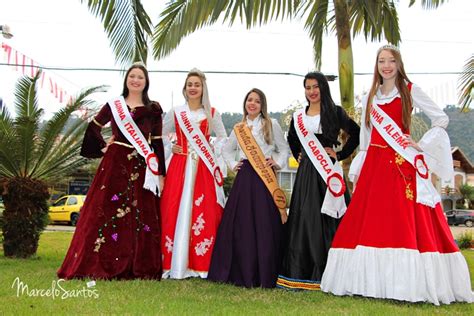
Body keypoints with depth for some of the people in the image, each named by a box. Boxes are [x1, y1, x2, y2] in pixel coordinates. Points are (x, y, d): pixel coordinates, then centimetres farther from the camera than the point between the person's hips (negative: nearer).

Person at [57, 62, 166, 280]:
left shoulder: (153, 109, 7)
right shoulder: (113, 105, 9)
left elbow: (157, 142, 4)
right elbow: (93, 127, 19)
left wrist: (160, 173, 0)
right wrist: (103, 147, 6)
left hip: (142, 167, 0)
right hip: (115, 165, 0)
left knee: (141, 215, 0)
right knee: (107, 213, -2)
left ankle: (139, 267, 7)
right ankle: (100, 264, 4)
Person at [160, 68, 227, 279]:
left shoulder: (211, 113, 8)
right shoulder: (175, 113, 9)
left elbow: (223, 136, 15)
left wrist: (212, 150, 0)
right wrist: (170, 148, 1)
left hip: (204, 168, 0)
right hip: (180, 166, 0)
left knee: (204, 213, -5)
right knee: (176, 211, -5)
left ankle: (201, 263, 3)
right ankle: (176, 264, 2)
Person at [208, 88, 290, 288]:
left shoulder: (272, 125, 7)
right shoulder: (238, 128, 15)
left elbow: (284, 149, 11)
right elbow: (227, 149, 27)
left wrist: (277, 162, -4)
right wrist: (233, 164, 13)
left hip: (265, 178, -3)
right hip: (244, 178, 3)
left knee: (265, 224, -6)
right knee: (241, 224, 1)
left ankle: (265, 276, 2)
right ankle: (243, 273, 12)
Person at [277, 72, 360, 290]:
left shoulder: (334, 112, 1)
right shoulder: (298, 116, 13)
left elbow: (356, 134, -2)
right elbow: (292, 139, 29)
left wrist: (340, 154, -4)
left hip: (328, 172, -4)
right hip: (306, 173, 4)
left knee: (327, 219, -4)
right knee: (304, 220, 3)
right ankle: (301, 274, 9)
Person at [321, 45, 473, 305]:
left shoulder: (410, 90, 4)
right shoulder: (370, 97, 16)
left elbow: (441, 119, 2)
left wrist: (421, 145, -6)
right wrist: (357, 170, 13)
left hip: (403, 163, -4)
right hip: (374, 164, 4)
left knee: (406, 223, -9)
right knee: (369, 223, 1)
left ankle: (409, 284, -3)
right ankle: (372, 281, 9)